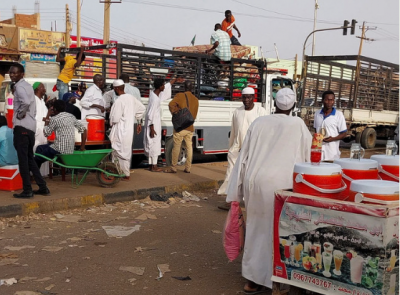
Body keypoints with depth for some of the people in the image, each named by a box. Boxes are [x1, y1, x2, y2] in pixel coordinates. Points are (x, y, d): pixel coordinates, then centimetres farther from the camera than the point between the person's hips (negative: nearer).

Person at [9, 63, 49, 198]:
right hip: (31, 126, 9)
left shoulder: (19, 86, -10)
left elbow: (26, 102, -29)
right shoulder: (28, 86, 19)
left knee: (22, 159, -4)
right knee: (29, 159, 15)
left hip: (22, 127, -9)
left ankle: (27, 190, -1)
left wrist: (19, 114, -15)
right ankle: (43, 187, 15)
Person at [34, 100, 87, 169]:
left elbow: (46, 133, -1)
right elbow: (83, 129, 6)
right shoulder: (71, 117, 7)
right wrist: (82, 148, 9)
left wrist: (47, 117, 6)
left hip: (60, 151, -8)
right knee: (40, 148, 25)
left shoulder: (54, 119, -12)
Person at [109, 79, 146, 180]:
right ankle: (126, 173, 26)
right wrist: (139, 123, 22)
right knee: (127, 152, 16)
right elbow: (142, 109, 16)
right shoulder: (131, 97, 6)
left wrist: (111, 123, 3)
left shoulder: (119, 101, -18)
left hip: (121, 131, -8)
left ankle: (125, 174, 6)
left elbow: (115, 119, -19)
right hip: (129, 129, 8)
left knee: (120, 152, 1)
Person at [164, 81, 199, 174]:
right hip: (190, 127, 5)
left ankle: (173, 168, -1)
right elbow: (194, 115, 12)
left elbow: (171, 104, -22)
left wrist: (176, 114, -12)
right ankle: (188, 168, 11)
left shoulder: (180, 96, -5)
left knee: (176, 147, -1)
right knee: (189, 147, 10)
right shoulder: (196, 100, 9)